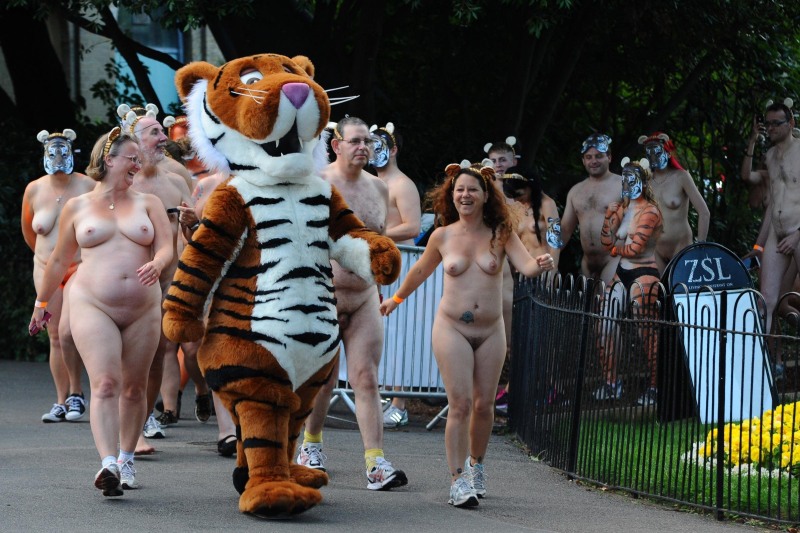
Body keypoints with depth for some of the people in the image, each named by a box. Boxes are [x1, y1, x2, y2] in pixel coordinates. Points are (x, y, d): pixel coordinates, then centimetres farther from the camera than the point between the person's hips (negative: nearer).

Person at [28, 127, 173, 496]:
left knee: (134, 387, 7)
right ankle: (108, 464, -28)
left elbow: (166, 247, 1)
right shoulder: (77, 207, 9)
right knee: (105, 383, -17)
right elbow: (60, 260, 18)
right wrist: (42, 302, 24)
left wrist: (157, 264, -22)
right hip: (92, 306, -2)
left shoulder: (148, 204, 11)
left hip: (142, 309, 2)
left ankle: (126, 460, 23)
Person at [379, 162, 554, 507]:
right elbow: (421, 270, 18)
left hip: (490, 332, 1)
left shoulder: (500, 234, 0)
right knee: (459, 405, -11)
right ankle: (457, 481, -9)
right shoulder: (443, 236, 1)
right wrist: (395, 299, 31)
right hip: (452, 329, -1)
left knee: (484, 404, 6)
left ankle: (476, 465, 30)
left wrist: (540, 265, -35)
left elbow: (526, 266, -12)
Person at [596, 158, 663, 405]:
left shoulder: (649, 211, -10)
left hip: (644, 275, -8)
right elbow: (607, 243, 6)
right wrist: (610, 215, -5)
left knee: (647, 332, -7)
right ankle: (611, 384, 10)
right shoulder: (622, 208, 12)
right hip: (622, 274, 8)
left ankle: (653, 387, -2)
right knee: (605, 328, 2)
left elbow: (634, 248, -16)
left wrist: (616, 248, 3)